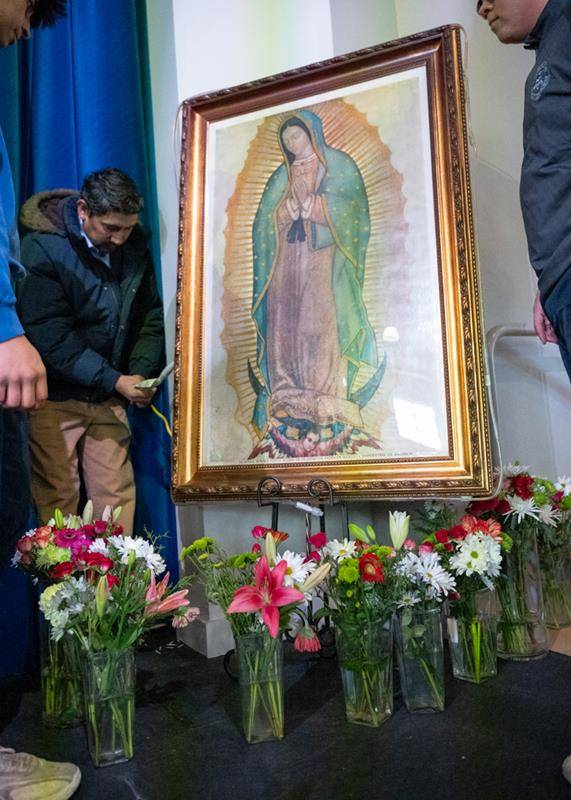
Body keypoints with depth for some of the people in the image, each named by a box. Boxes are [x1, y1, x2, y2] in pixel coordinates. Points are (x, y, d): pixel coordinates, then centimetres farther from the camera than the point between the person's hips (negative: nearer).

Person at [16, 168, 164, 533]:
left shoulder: (135, 244, 2)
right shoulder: (43, 249, -14)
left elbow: (151, 314, 8)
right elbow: (53, 339, -18)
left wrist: (142, 370, -7)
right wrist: (115, 380, -22)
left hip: (109, 395, 4)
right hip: (56, 396, -4)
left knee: (117, 495, 6)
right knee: (59, 499, 2)